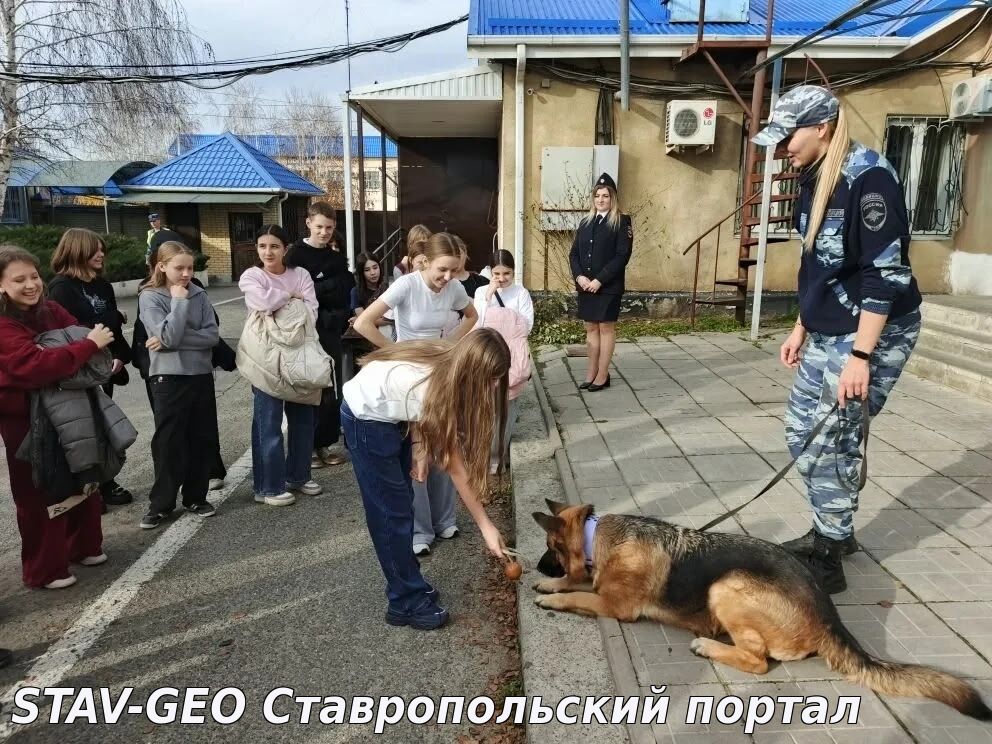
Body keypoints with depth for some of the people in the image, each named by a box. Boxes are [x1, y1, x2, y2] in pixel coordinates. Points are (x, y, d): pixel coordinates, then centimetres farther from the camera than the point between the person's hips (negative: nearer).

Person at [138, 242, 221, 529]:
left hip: (201, 375, 4)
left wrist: (174, 342, -16)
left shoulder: (199, 294, 3)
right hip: (169, 378, -4)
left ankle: (196, 497, 23)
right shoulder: (150, 297, -6)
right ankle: (161, 504, 15)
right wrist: (179, 301, -14)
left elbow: (212, 335, -7)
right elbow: (169, 336, -20)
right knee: (168, 443, 2)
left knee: (202, 440, 10)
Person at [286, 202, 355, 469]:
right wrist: (332, 285, -12)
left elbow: (347, 284, 0)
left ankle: (325, 443, 18)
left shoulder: (335, 252, 11)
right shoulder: (297, 253, -5)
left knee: (332, 388, 8)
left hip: (331, 328, 5)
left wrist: (319, 286, -12)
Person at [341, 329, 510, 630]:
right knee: (392, 513, -1)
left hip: (390, 414, 8)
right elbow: (455, 468, -27)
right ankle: (407, 603, 11)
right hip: (367, 420, -8)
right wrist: (486, 526, -20)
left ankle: (406, 584, 28)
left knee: (401, 505, 14)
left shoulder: (448, 366, -16)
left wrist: (419, 451, -10)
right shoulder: (436, 389, -36)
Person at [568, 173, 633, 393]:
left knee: (606, 328, 1)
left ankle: (602, 376, 7)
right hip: (585, 285, 5)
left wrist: (599, 280, -18)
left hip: (608, 286, -5)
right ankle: (591, 374, 15)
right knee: (591, 329, 9)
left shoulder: (622, 222, -3)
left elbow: (622, 255, -12)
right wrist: (579, 276, -9)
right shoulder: (585, 222, 13)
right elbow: (574, 253, 9)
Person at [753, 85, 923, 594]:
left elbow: (885, 273, -22)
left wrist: (860, 356, -24)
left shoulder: (868, 177, -18)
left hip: (874, 333, -9)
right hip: (829, 333, 9)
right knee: (801, 428, 13)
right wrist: (802, 327, 18)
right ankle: (831, 531, 30)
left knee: (829, 442, -5)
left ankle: (829, 559, 11)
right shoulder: (816, 179, 9)